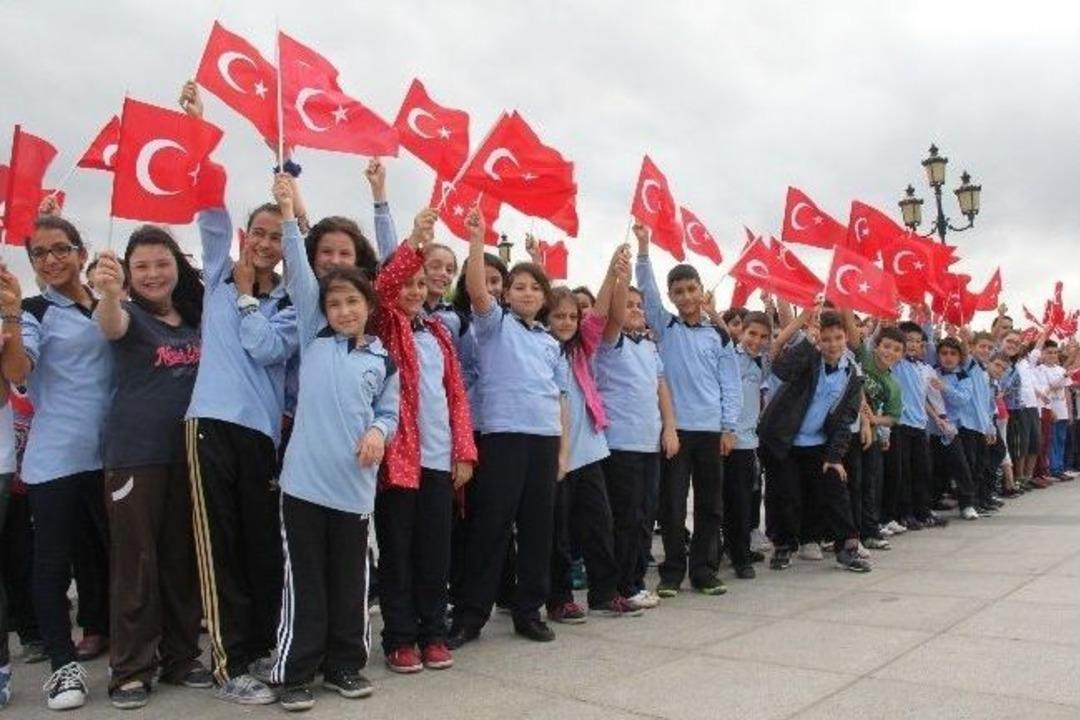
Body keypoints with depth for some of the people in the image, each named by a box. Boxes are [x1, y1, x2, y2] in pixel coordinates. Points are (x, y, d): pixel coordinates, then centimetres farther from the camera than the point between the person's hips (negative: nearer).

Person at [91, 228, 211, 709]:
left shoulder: (197, 317, 9)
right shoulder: (130, 313, -3)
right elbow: (111, 326, -29)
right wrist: (108, 292, -51)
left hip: (189, 452, 4)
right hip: (135, 454, -4)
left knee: (184, 558, 11)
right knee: (135, 561, 0)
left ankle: (180, 656, 23)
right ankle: (131, 668, 11)